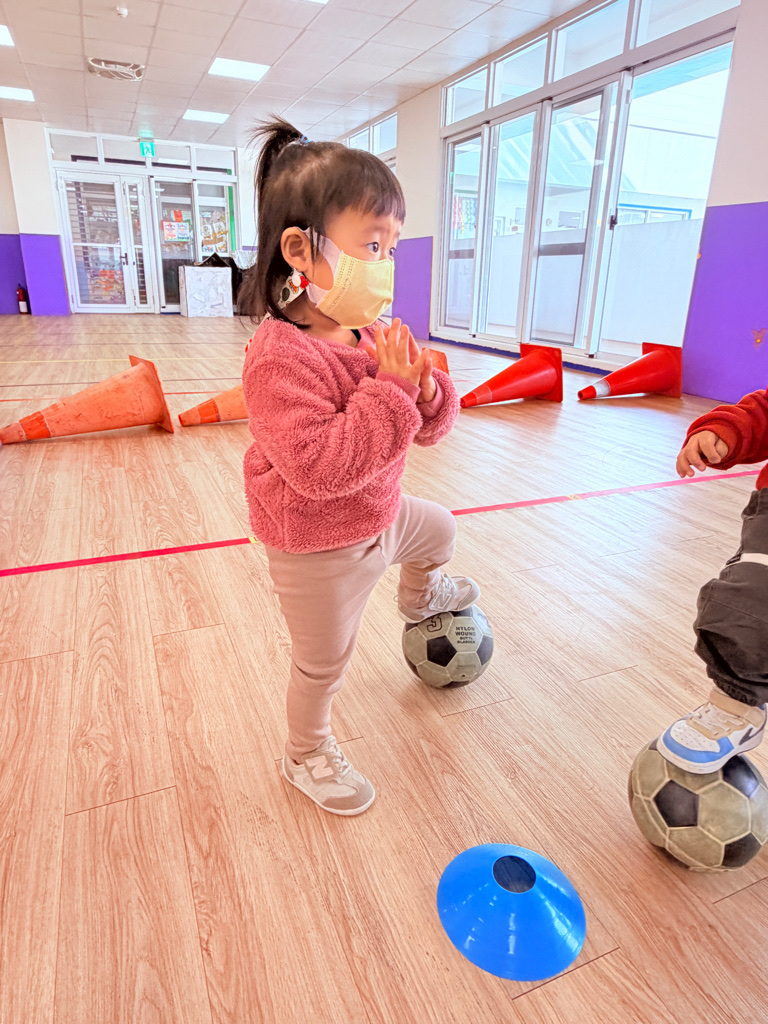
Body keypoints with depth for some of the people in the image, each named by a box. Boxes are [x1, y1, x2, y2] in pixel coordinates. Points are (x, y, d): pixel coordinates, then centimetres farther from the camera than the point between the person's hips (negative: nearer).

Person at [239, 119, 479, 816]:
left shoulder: (377, 335, -3)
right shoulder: (280, 356, -29)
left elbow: (431, 427, 1)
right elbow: (320, 467, -38)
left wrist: (427, 389, -22)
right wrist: (391, 391, -35)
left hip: (382, 515, 7)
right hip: (320, 551, -7)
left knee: (439, 531, 31)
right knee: (324, 665, 13)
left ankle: (420, 600, 64)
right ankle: (307, 755, 43)